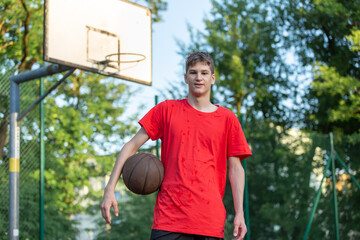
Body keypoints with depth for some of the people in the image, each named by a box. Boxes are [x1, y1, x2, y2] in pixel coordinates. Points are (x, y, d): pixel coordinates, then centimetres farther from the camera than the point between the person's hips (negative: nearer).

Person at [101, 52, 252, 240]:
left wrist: (239, 213, 0)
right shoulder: (167, 110, 9)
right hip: (169, 216, -1)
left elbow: (235, 168, 10)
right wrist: (110, 189, -2)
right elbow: (132, 146, 8)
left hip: (211, 221, 1)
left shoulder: (227, 119, 9)